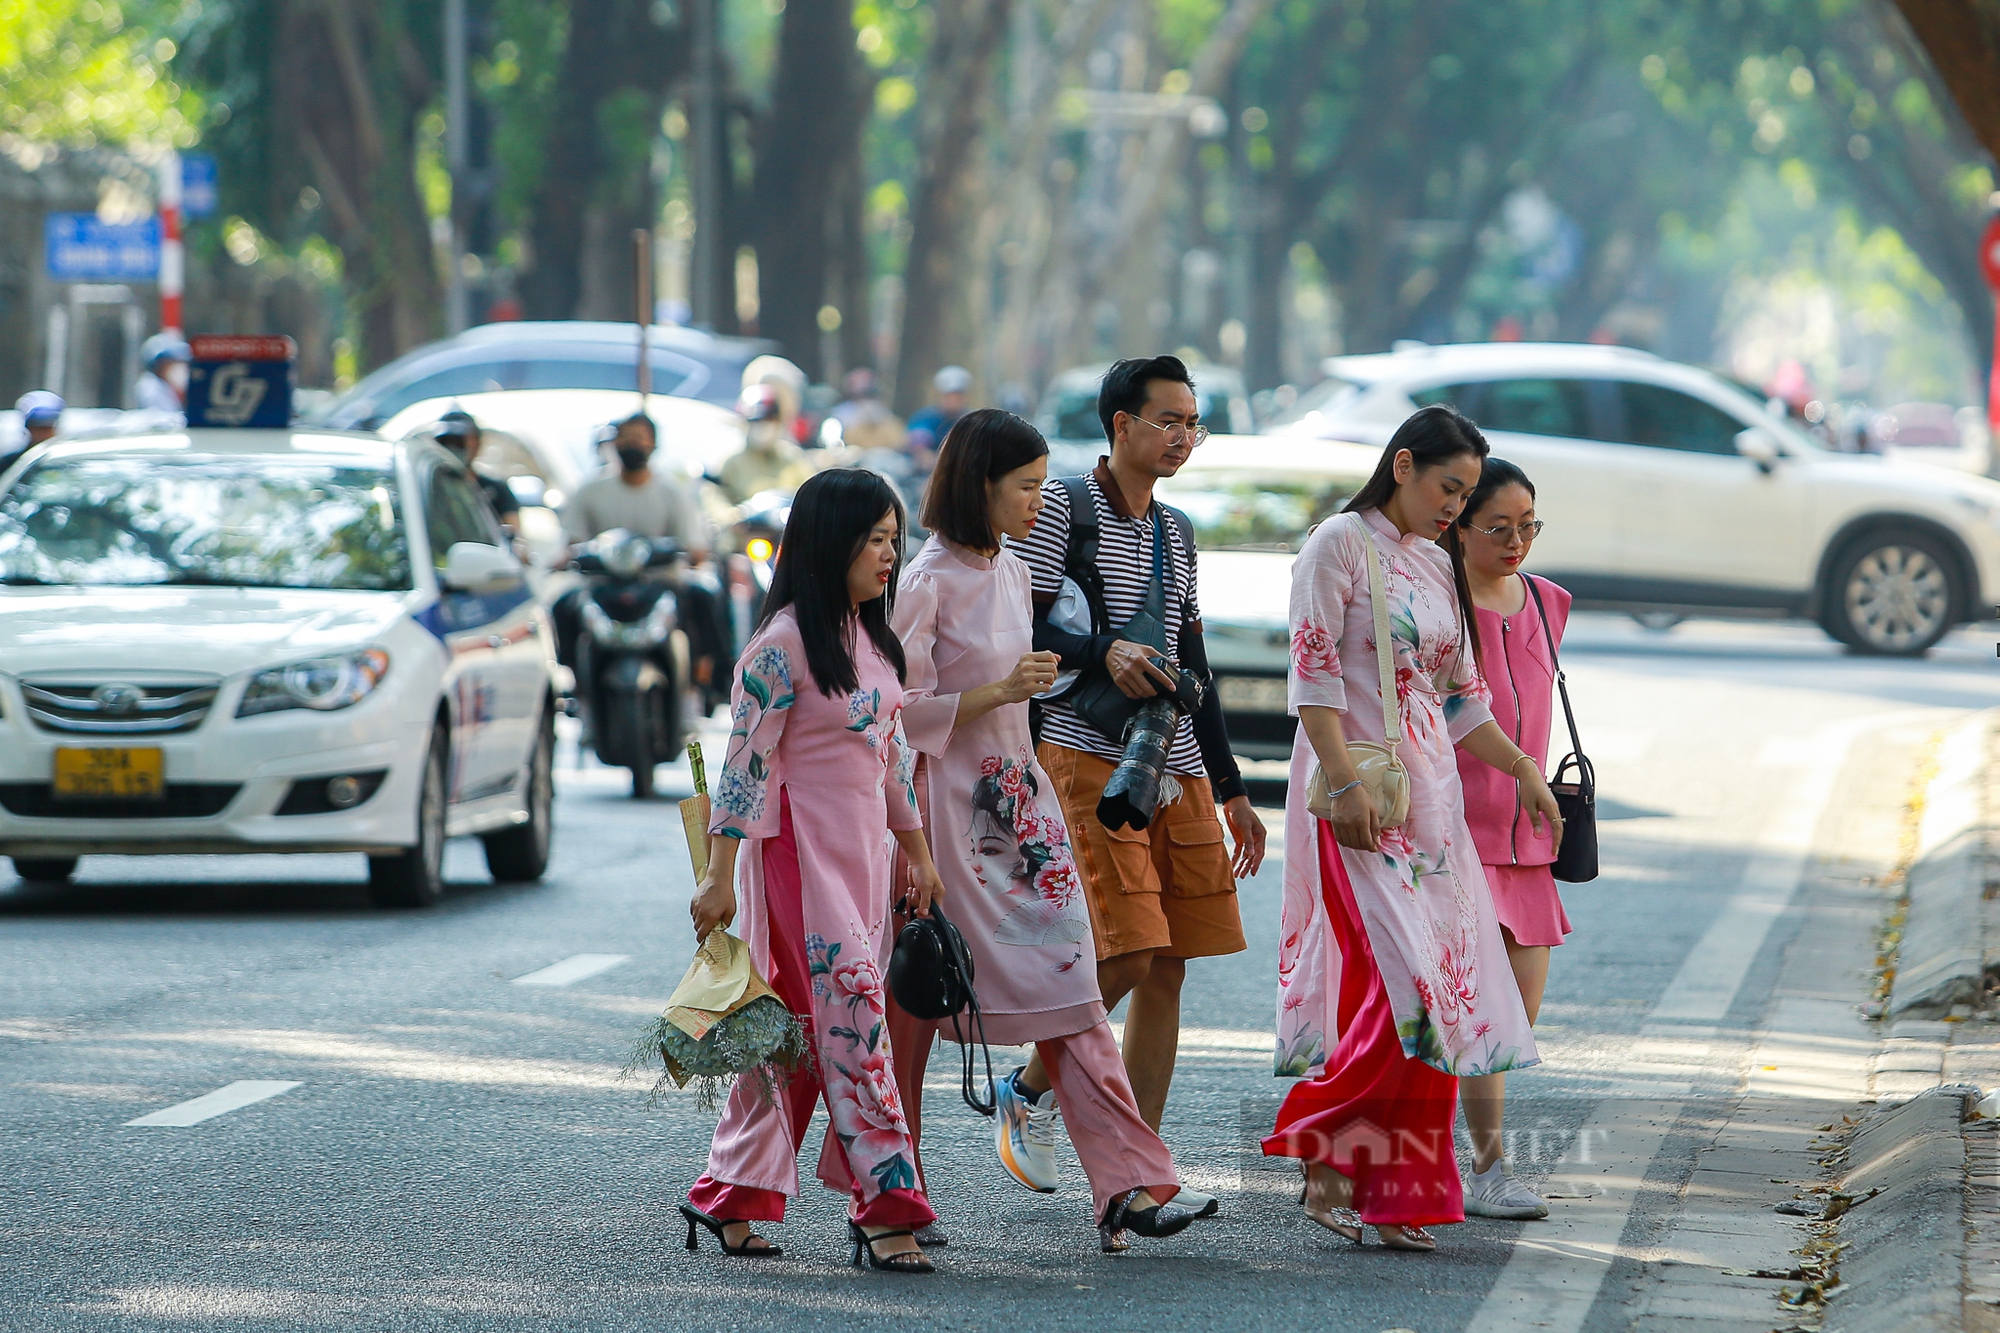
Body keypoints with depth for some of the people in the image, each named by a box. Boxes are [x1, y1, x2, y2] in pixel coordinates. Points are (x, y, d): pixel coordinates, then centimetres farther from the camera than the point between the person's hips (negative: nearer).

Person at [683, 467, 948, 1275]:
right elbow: (743, 763, -14)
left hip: (864, 852, 8)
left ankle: (730, 1197, 14)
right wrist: (719, 879, -16)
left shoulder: (871, 639, 13)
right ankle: (884, 1206, -14)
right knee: (853, 1014, -13)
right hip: (801, 852, -8)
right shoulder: (784, 645, -13)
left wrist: (917, 850, 18)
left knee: (796, 1029, 8)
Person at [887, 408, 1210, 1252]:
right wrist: (1000, 692, -17)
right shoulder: (928, 583, -11)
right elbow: (902, 711, -13)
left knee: (1067, 987, -4)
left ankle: (1125, 1184, -11)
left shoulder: (1011, 574, 12)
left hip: (1015, 797, 7)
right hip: (946, 803, -7)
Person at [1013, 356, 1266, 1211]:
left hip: (1176, 768, 7)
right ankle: (1032, 1090, 8)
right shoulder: (1062, 508, -3)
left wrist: (1230, 787, 20)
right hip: (1087, 758, -7)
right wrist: (1103, 653, -23)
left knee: (1167, 966, 1)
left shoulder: (1175, 536, 18)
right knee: (1124, 953, -17)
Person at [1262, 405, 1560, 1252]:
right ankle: (1327, 1160, -8)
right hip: (1358, 793, -8)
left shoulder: (1439, 567, 18)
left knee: (1436, 987, 2)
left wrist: (1524, 772, 18)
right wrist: (1344, 785, -20)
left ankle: (1395, 1194, 5)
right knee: (1401, 983, -17)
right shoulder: (1341, 545, -5)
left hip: (1430, 797, 8)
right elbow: (1314, 674, -12)